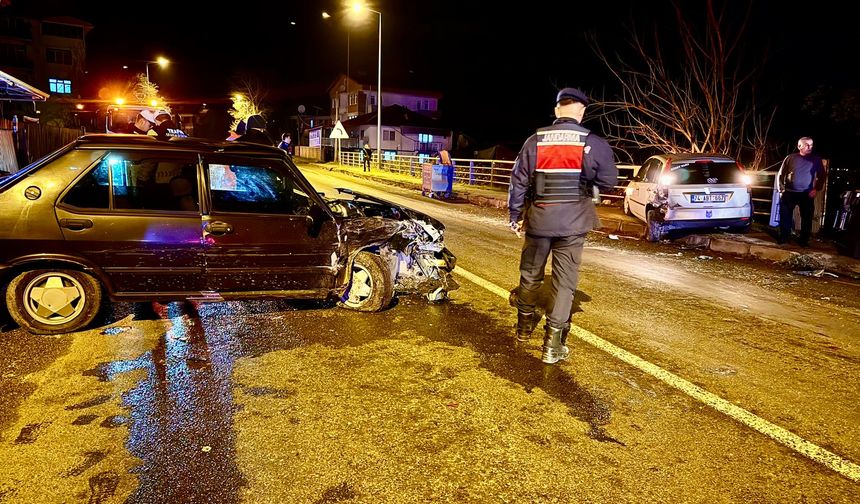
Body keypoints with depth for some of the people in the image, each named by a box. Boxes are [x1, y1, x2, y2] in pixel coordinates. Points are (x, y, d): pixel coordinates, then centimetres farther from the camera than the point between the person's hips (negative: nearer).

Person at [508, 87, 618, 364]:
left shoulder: (535, 141, 0)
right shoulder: (593, 143, -5)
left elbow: (518, 181, 2)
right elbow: (609, 181, 3)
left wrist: (515, 216, 11)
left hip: (538, 219, 2)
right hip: (573, 223, -2)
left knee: (530, 274, 19)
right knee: (565, 282, 5)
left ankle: (524, 325, 39)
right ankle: (553, 345, 6)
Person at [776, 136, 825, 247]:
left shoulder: (816, 160, 5)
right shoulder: (790, 158, 4)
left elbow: (821, 176, 8)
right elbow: (781, 174, 8)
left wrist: (816, 189, -4)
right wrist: (781, 189, 1)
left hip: (807, 194, 0)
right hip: (789, 192, 0)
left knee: (806, 218, 1)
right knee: (785, 216, 2)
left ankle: (803, 240, 9)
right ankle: (784, 237, 14)